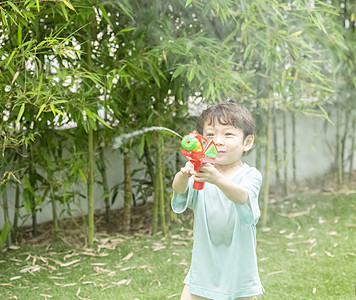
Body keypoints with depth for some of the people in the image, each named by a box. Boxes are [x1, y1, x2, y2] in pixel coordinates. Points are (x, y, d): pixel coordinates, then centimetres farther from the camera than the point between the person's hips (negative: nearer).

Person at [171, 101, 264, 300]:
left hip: (239, 269, -2)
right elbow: (179, 189, -22)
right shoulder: (199, 175, -3)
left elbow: (243, 197, -30)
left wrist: (218, 180, -50)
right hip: (203, 268, 2)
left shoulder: (251, 175, -9)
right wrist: (184, 175, -46)